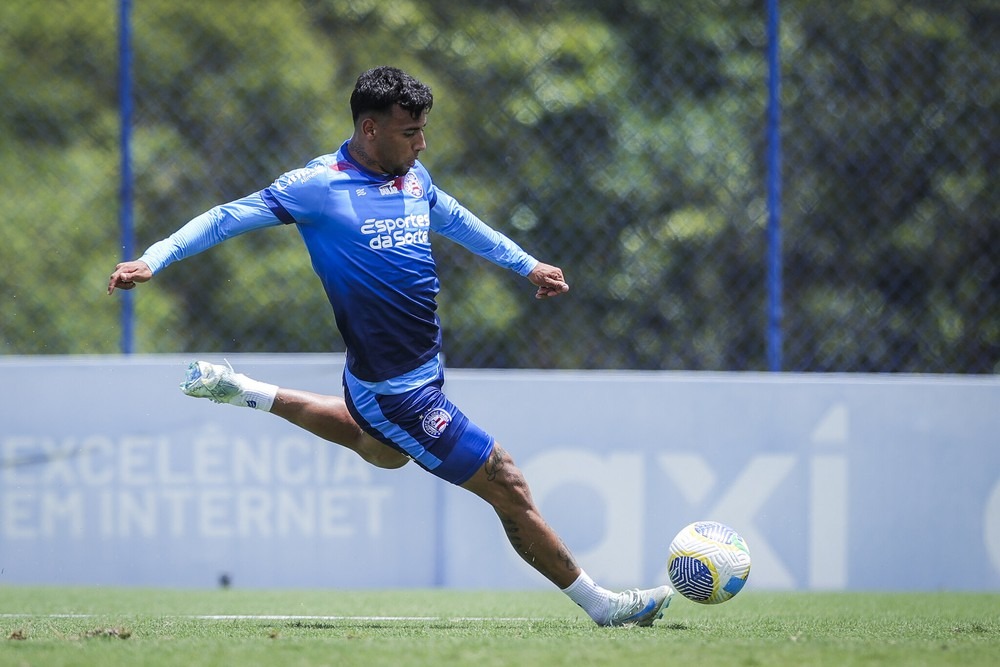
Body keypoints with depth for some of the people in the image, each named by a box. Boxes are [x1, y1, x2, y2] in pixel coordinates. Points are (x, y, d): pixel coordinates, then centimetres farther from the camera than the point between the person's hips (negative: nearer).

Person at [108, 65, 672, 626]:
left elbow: (455, 220, 23)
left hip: (423, 365, 9)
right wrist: (153, 260, -22)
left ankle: (244, 393, 45)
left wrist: (527, 264, 28)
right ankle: (600, 603, 8)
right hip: (400, 389, -9)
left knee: (382, 450, 40)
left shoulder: (413, 177, 4)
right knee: (511, 492, -5)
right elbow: (229, 219, -13)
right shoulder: (321, 185, -17)